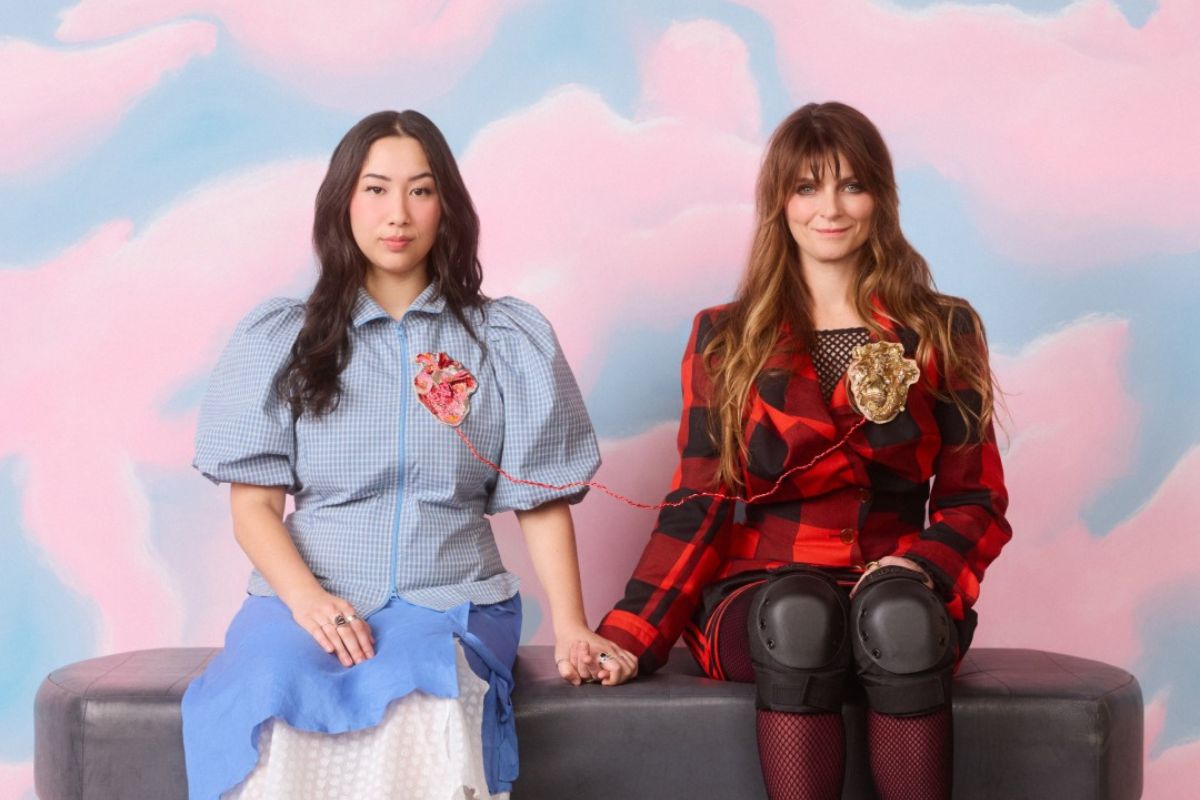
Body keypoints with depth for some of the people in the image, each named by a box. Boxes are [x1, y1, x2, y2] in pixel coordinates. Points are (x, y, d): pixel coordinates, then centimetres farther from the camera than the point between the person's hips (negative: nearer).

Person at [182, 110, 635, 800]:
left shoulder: (509, 340, 10)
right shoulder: (278, 340, 10)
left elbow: (541, 501, 7)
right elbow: (254, 503, 5)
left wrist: (570, 628, -6)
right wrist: (308, 600, -14)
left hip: (452, 599, 0)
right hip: (308, 594, 1)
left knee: (416, 700, -35)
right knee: (265, 698, -33)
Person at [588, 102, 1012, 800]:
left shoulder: (946, 333, 12)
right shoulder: (724, 339, 12)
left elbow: (976, 502, 9)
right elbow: (700, 505, 6)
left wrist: (918, 566, -14)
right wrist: (629, 637, -8)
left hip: (897, 593, 1)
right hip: (763, 592, 0)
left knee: (898, 616, -35)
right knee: (798, 616, -36)